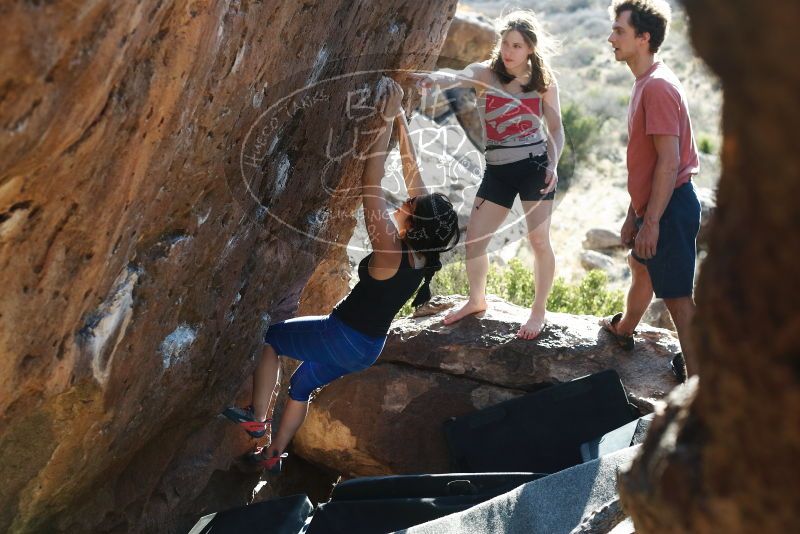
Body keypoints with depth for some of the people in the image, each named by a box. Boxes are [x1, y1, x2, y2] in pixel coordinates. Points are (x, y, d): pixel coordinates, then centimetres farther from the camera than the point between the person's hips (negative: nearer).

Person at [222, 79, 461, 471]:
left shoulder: (391, 251, -30)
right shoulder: (425, 253, -10)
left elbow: (370, 184, -33)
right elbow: (413, 173, -6)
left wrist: (388, 121, -31)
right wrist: (400, 119, -6)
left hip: (342, 337, -8)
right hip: (368, 349, 8)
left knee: (267, 336, 12)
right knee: (303, 384, 26)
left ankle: (257, 418, 13)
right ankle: (273, 454, 38)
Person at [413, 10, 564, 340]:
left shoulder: (544, 81, 0)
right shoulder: (485, 73, -2)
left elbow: (556, 129, 6)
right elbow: (457, 77, -25)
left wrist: (553, 165, -11)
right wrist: (435, 78, -49)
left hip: (534, 166, -2)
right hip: (497, 170, 2)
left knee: (539, 240, -2)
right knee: (474, 238, 5)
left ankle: (539, 310, 16)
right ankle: (476, 300, 29)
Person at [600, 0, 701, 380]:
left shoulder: (658, 86, -20)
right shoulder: (645, 83, 12)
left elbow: (669, 162, -24)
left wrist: (651, 222, -24)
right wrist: (633, 215, 20)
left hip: (669, 207, -11)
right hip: (652, 205, 11)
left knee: (677, 295, -6)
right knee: (640, 266, 30)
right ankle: (623, 329, 53)